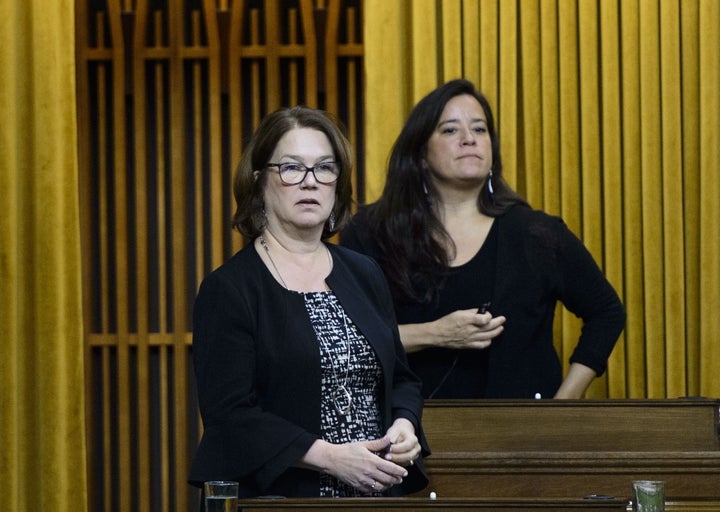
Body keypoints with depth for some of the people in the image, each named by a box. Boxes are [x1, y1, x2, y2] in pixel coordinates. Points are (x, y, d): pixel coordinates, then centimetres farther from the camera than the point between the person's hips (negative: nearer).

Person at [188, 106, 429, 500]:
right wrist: (328, 457, -21)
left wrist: (405, 426, -2)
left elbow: (401, 379, 21)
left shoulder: (365, 276, 14)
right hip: (275, 497, -5)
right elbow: (229, 412, -14)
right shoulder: (228, 289, -5)